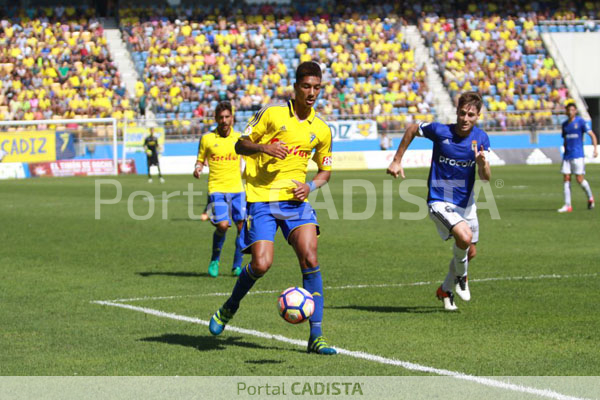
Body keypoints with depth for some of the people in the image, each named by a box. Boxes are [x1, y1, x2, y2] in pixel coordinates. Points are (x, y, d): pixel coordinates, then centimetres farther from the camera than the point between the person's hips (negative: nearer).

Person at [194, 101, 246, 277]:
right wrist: (197, 169, -11)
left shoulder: (239, 138, 6)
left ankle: (237, 265, 10)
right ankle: (215, 260, 8)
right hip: (217, 189, -2)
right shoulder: (207, 139, 2)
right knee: (222, 225, -17)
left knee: (243, 226, -6)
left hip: (237, 189, 2)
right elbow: (200, 161, 11)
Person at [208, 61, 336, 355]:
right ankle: (230, 307, 20)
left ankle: (316, 336, -11)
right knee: (261, 264, -13)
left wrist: (310, 185, 0)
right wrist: (263, 147, -17)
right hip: (261, 199, -3)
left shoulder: (321, 130, 9)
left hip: (295, 199, 3)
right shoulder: (272, 113, -1)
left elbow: (325, 170, 21)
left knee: (310, 259, -15)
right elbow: (241, 145, 4)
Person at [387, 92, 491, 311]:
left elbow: (486, 178, -11)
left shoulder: (481, 138, -8)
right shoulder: (440, 131, -17)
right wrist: (397, 160, 2)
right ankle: (460, 276, 3)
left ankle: (446, 290, 39)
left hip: (466, 203, 5)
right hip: (440, 201, -5)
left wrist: (482, 163, -34)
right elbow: (412, 129, 3)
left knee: (470, 252, 14)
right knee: (464, 236, -28)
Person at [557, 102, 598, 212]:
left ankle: (590, 198, 18)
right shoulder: (565, 124, 12)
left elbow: (592, 135, -7)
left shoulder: (581, 122, -4)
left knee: (580, 179, -7)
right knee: (566, 178, -2)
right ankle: (567, 205, -1)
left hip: (578, 155, -5)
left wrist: (595, 148, -17)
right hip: (567, 156, 5)